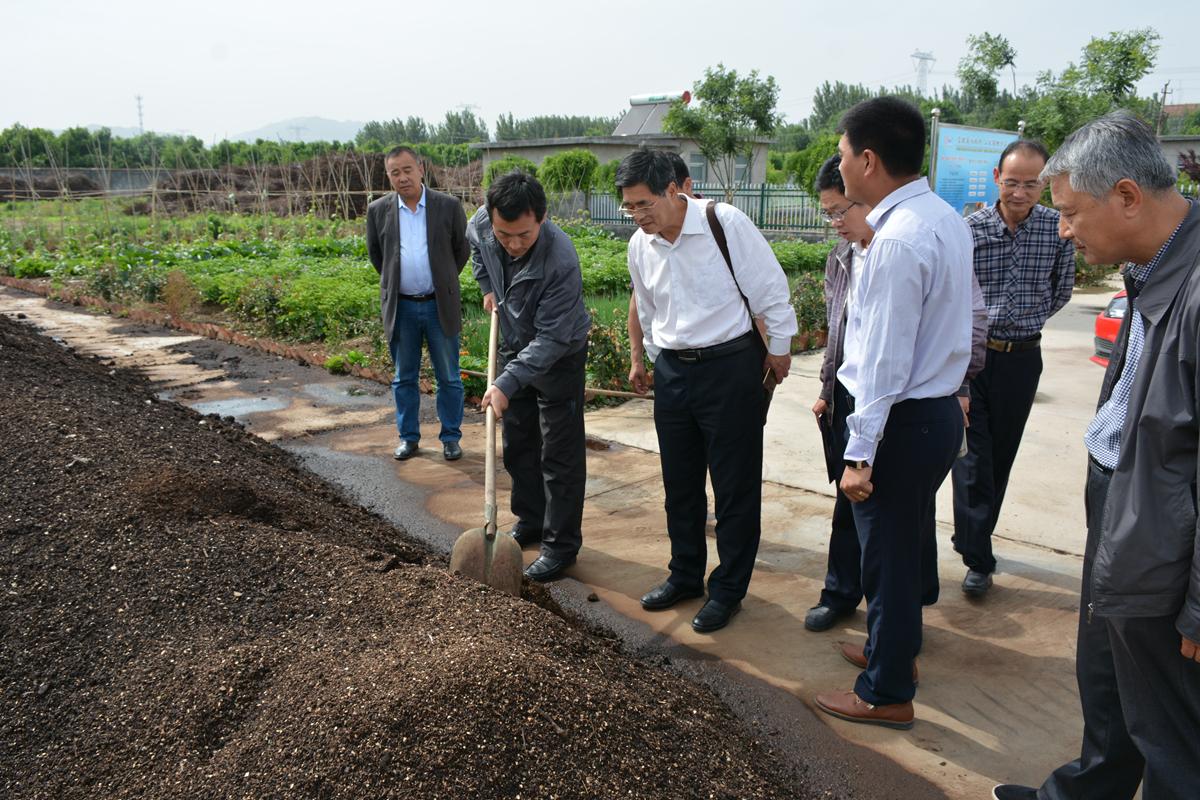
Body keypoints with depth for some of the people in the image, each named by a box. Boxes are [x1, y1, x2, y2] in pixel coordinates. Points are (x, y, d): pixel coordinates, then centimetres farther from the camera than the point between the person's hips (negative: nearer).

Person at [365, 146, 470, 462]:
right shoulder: (378, 210, 0)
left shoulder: (449, 206, -5)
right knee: (404, 378, 11)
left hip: (440, 305, -1)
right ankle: (408, 436, 24)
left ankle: (451, 436, 20)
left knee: (449, 378, 7)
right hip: (401, 307, 2)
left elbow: (462, 250, 7)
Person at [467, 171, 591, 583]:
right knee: (518, 445, 18)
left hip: (559, 357, -7)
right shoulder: (483, 223, -18)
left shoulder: (561, 261, -37)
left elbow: (551, 339, -33)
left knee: (560, 455, 0)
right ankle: (530, 523, 35)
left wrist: (506, 384, -38)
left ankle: (561, 544, 11)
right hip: (515, 346, 7)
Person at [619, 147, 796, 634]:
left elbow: (770, 288, -9)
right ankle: (685, 575, 33)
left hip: (730, 368, -6)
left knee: (736, 485, 4)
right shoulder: (639, 246, 2)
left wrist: (779, 348, -3)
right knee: (679, 483, 15)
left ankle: (728, 590, 19)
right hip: (673, 371, 6)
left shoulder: (725, 223, -16)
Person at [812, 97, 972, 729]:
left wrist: (861, 454, -19)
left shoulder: (898, 240, -23)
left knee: (888, 554, 6)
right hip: (940, 409, 10)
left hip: (904, 421, -10)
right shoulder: (946, 220, 7)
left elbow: (885, 361, -23)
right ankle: (893, 647, 45)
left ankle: (886, 695, 24)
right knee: (905, 544, 24)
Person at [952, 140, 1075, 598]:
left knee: (1000, 456, 12)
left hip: (1021, 358, 2)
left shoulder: (1058, 228, -2)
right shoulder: (969, 228, -8)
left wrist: (1025, 323, 13)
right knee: (972, 455, -4)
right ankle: (978, 559, 2)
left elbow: (1061, 291, 12)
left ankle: (976, 538, 29)